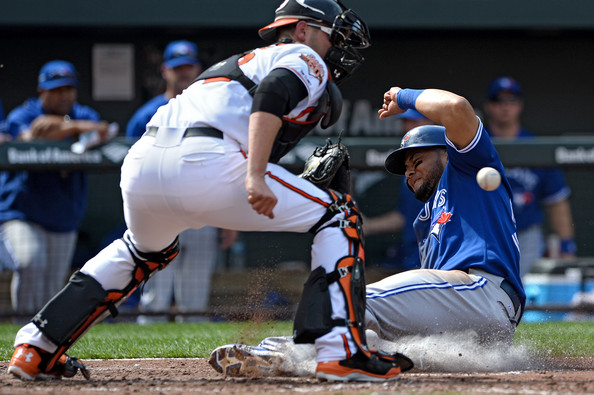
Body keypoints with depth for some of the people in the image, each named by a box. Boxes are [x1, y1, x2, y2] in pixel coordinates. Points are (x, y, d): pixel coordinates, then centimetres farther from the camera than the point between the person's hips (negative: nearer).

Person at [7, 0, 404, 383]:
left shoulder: (238, 62, 38)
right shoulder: (305, 60, 14)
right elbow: (272, 93, -9)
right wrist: (255, 177, -19)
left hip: (140, 164, 8)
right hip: (204, 162, -8)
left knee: (146, 250, 38)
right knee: (338, 215, 6)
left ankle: (36, 348, 30)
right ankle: (342, 353, -9)